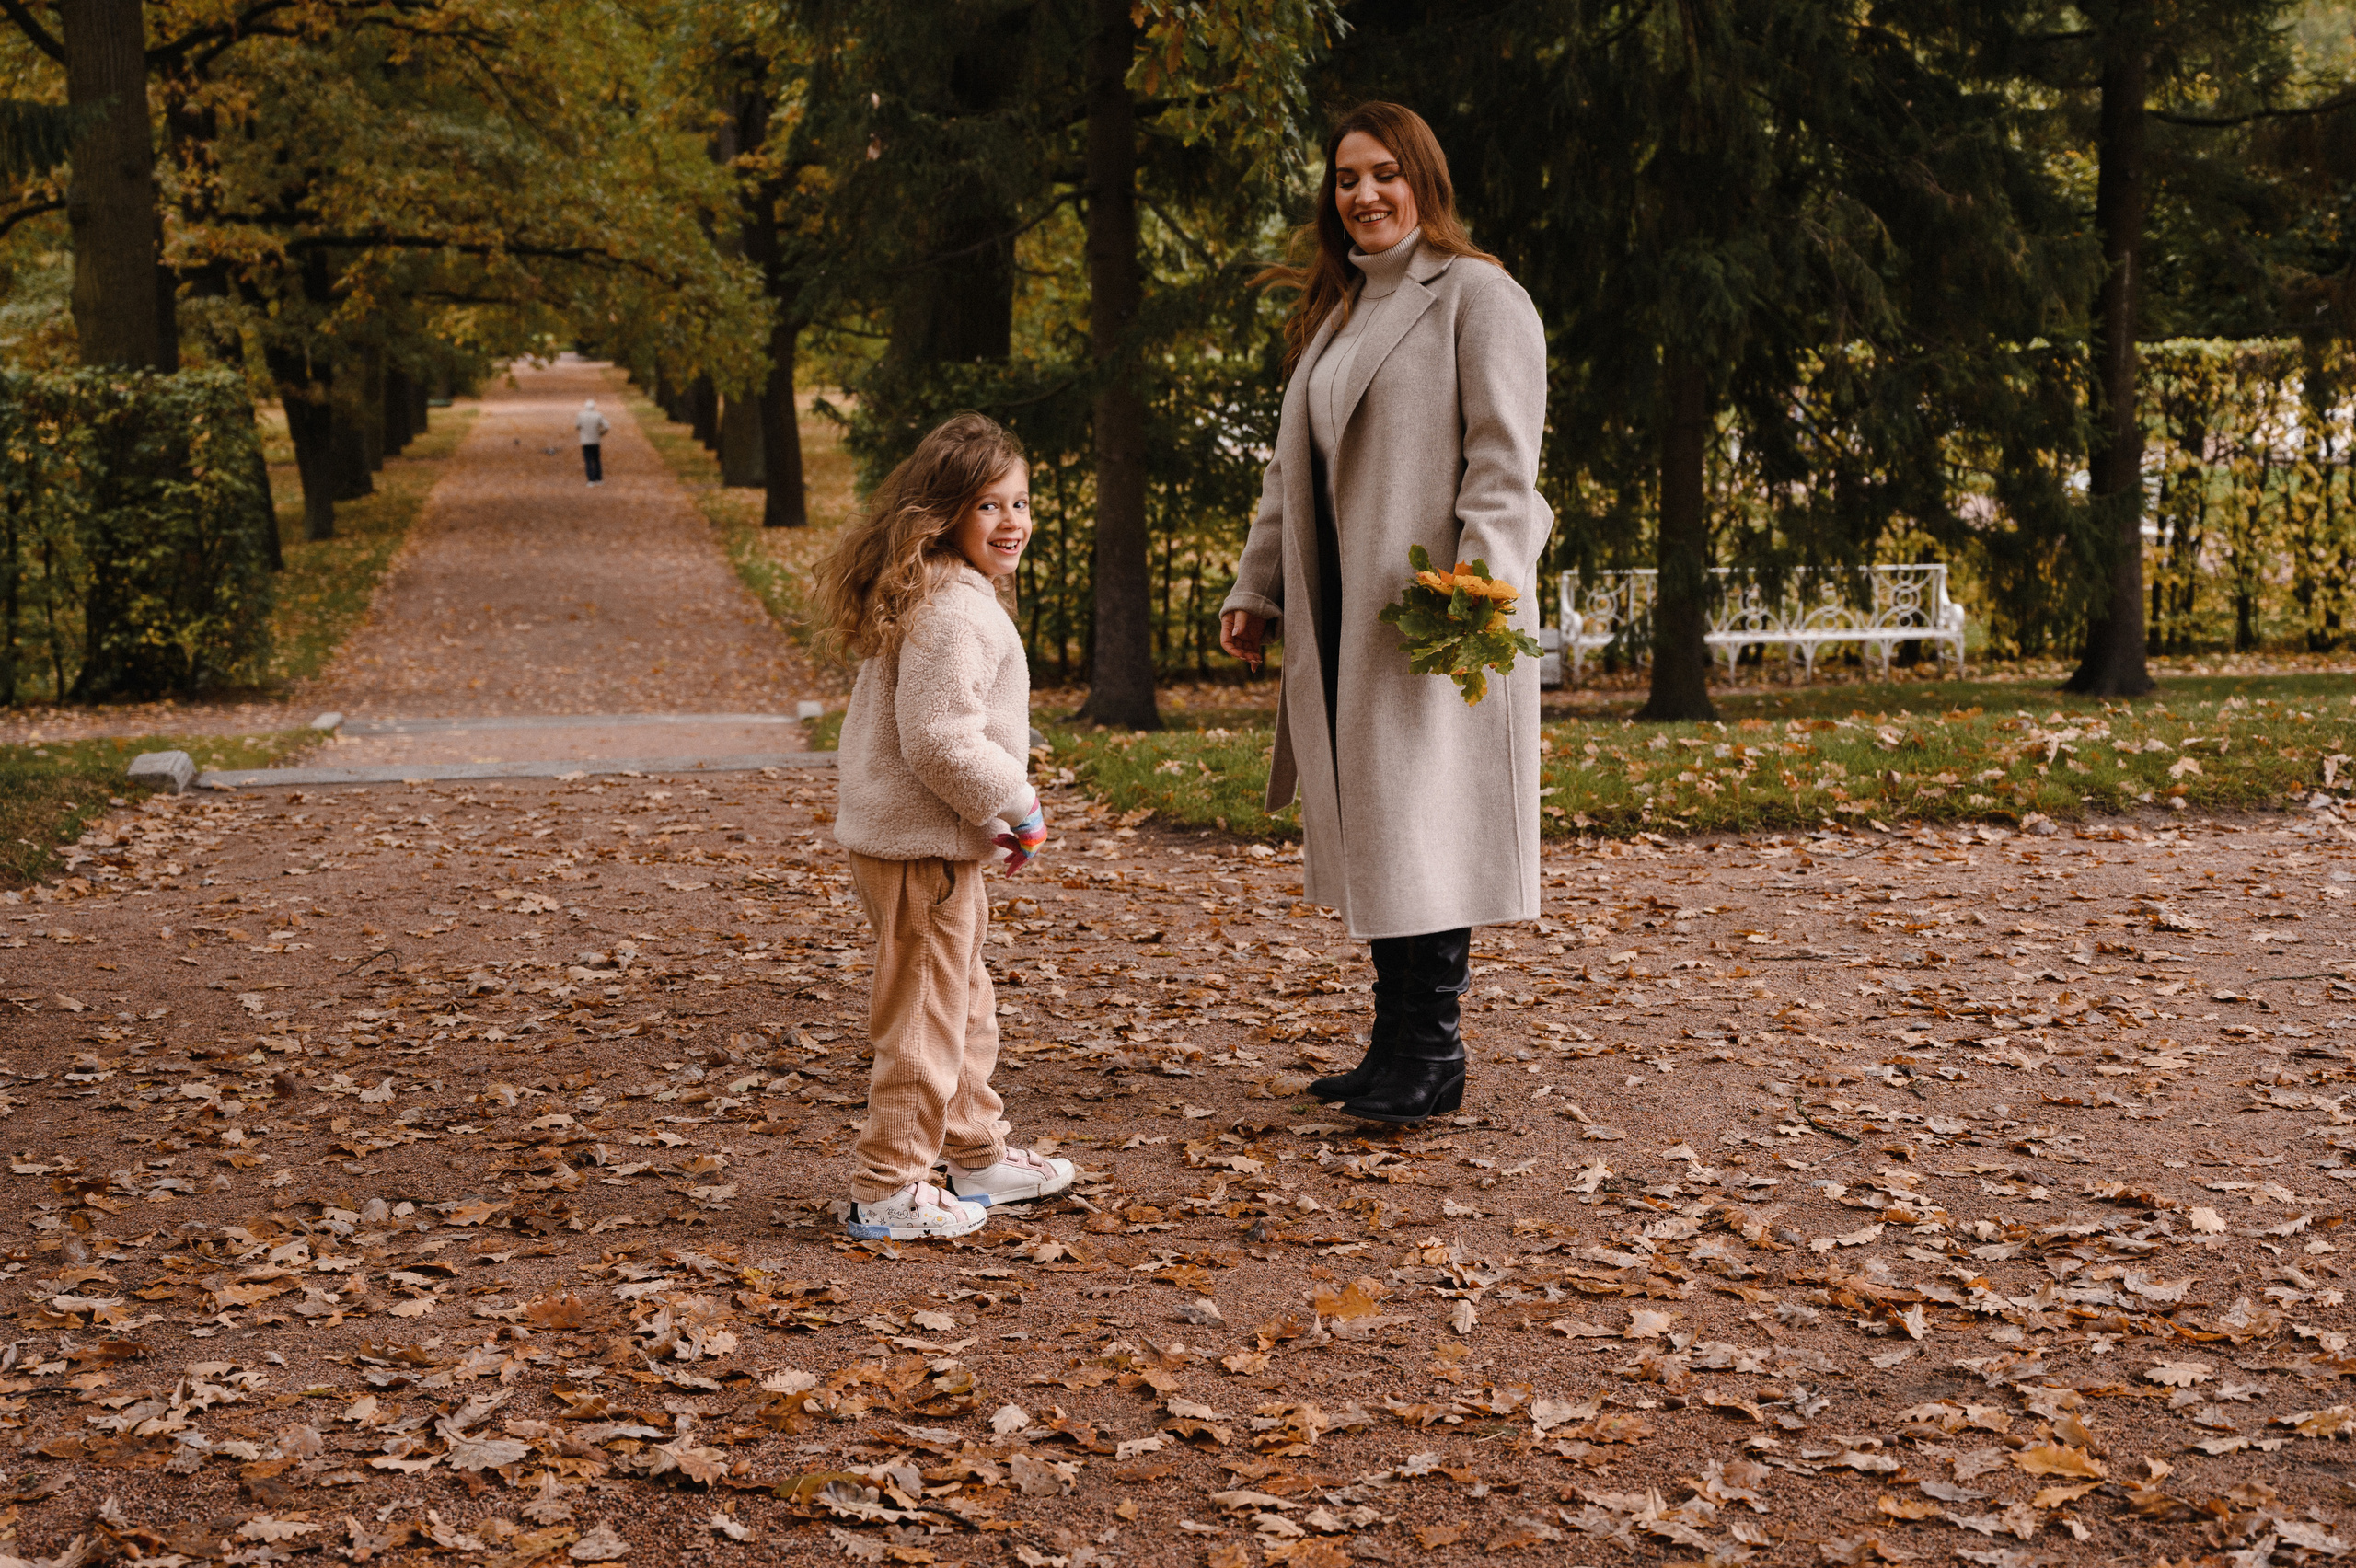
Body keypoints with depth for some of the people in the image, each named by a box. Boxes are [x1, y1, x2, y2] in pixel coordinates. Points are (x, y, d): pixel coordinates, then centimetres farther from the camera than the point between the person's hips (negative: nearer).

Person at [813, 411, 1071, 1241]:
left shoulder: (929, 599, 13)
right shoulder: (953, 613, -21)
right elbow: (941, 742, -27)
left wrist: (997, 811, 16)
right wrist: (1017, 807, -14)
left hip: (899, 833, 11)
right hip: (922, 846, -11)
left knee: (966, 1003, 22)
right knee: (925, 1018, -2)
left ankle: (978, 1156, 35)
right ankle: (888, 1189, 7)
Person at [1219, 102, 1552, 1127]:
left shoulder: (1477, 295, -3)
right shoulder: (1336, 311, 21)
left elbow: (1504, 459, -12)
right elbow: (1294, 467, 23)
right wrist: (1256, 587, 17)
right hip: (1343, 613, 8)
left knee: (1423, 819, -7)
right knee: (1371, 825, 8)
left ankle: (1432, 1052, 0)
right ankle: (1395, 1046, 14)